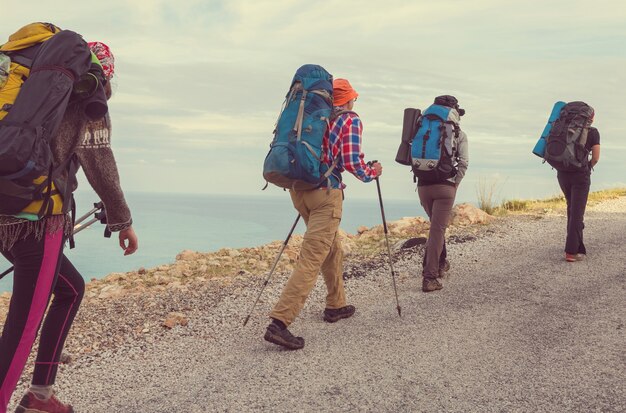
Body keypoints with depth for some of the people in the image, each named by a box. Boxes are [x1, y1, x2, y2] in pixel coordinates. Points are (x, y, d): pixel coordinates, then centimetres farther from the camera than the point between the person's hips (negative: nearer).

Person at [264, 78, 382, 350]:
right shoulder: (351, 120, -2)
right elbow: (352, 162, -11)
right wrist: (372, 173, 8)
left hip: (299, 188, 8)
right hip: (325, 193, -8)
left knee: (332, 248, 24)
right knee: (311, 259, -11)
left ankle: (335, 306, 35)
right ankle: (279, 322, -19)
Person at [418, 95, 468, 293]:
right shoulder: (459, 135, 5)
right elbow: (463, 163, -3)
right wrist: (455, 184, 4)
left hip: (423, 185, 4)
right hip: (445, 186, -4)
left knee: (437, 226, 24)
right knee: (437, 230, -5)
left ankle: (440, 263, 35)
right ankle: (430, 277, -10)